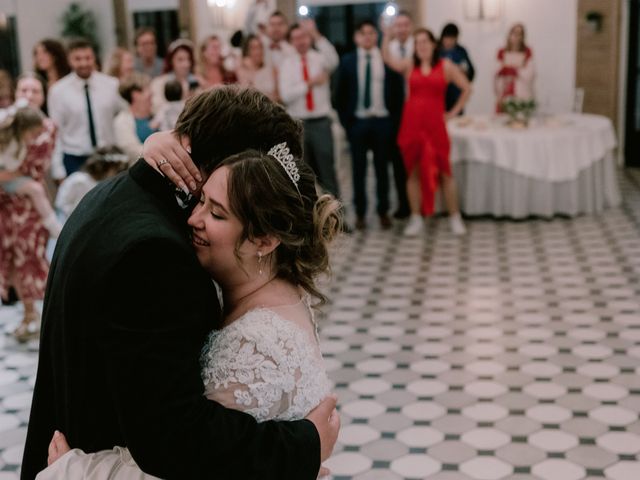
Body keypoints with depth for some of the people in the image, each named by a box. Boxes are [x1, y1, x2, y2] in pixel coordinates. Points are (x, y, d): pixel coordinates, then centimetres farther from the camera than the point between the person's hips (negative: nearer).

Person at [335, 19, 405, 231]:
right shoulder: (347, 61, 4)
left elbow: (398, 91, 3)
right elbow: (340, 94, 6)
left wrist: (395, 120, -3)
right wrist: (346, 121, 0)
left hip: (383, 121, 0)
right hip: (357, 122, 0)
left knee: (382, 168, 8)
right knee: (358, 169, 5)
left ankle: (383, 211, 17)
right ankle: (360, 212, 13)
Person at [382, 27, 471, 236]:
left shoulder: (445, 66, 5)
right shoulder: (409, 65, 7)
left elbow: (466, 88, 8)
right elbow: (388, 59, -11)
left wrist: (453, 112, 5)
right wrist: (387, 34, -16)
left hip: (435, 123, -1)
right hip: (411, 123, 2)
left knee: (444, 171, 0)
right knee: (413, 171, 5)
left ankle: (455, 218, 8)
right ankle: (416, 219, 13)